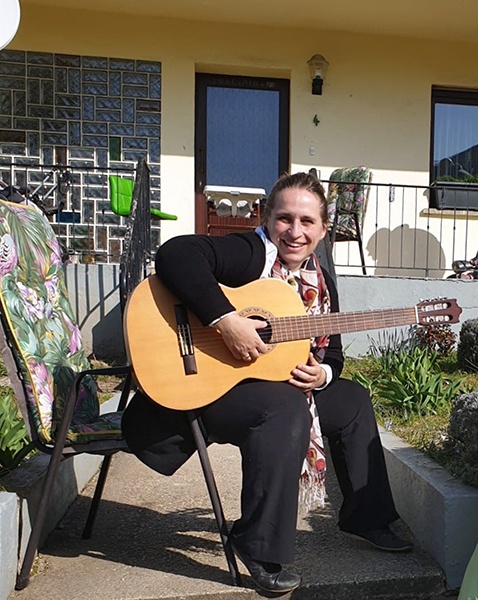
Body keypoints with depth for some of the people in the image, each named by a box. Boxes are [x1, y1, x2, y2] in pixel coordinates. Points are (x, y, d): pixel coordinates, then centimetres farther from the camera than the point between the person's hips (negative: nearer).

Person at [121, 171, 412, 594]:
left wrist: (323, 374, -10)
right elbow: (175, 254, -34)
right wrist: (226, 320, -39)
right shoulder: (250, 253, -17)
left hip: (287, 384, 9)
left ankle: (365, 516, 31)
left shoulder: (320, 285, 7)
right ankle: (261, 548, -17)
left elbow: (331, 352, 14)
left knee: (352, 400, 15)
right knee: (285, 409, -35)